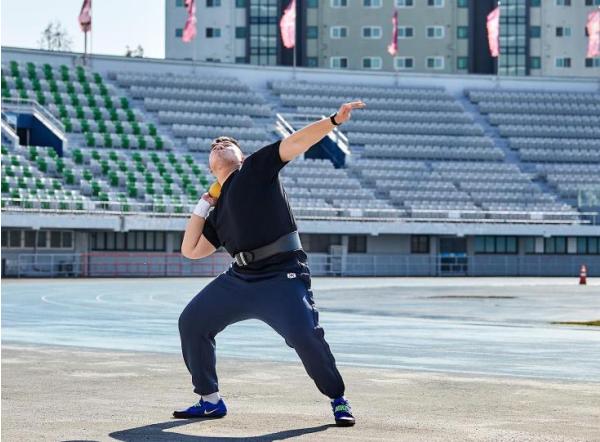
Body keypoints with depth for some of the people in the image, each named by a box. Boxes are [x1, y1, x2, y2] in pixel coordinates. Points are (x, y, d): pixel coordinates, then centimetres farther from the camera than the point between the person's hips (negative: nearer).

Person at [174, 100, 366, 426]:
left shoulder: (258, 167, 7)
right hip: (239, 280, 7)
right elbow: (190, 250, 21)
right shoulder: (218, 213, 22)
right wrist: (202, 206, 20)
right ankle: (210, 400, 16)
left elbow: (298, 142, -5)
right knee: (191, 322, 5)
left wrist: (335, 120, -18)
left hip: (282, 278, -7)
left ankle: (338, 400, -3)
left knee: (306, 335, -24)